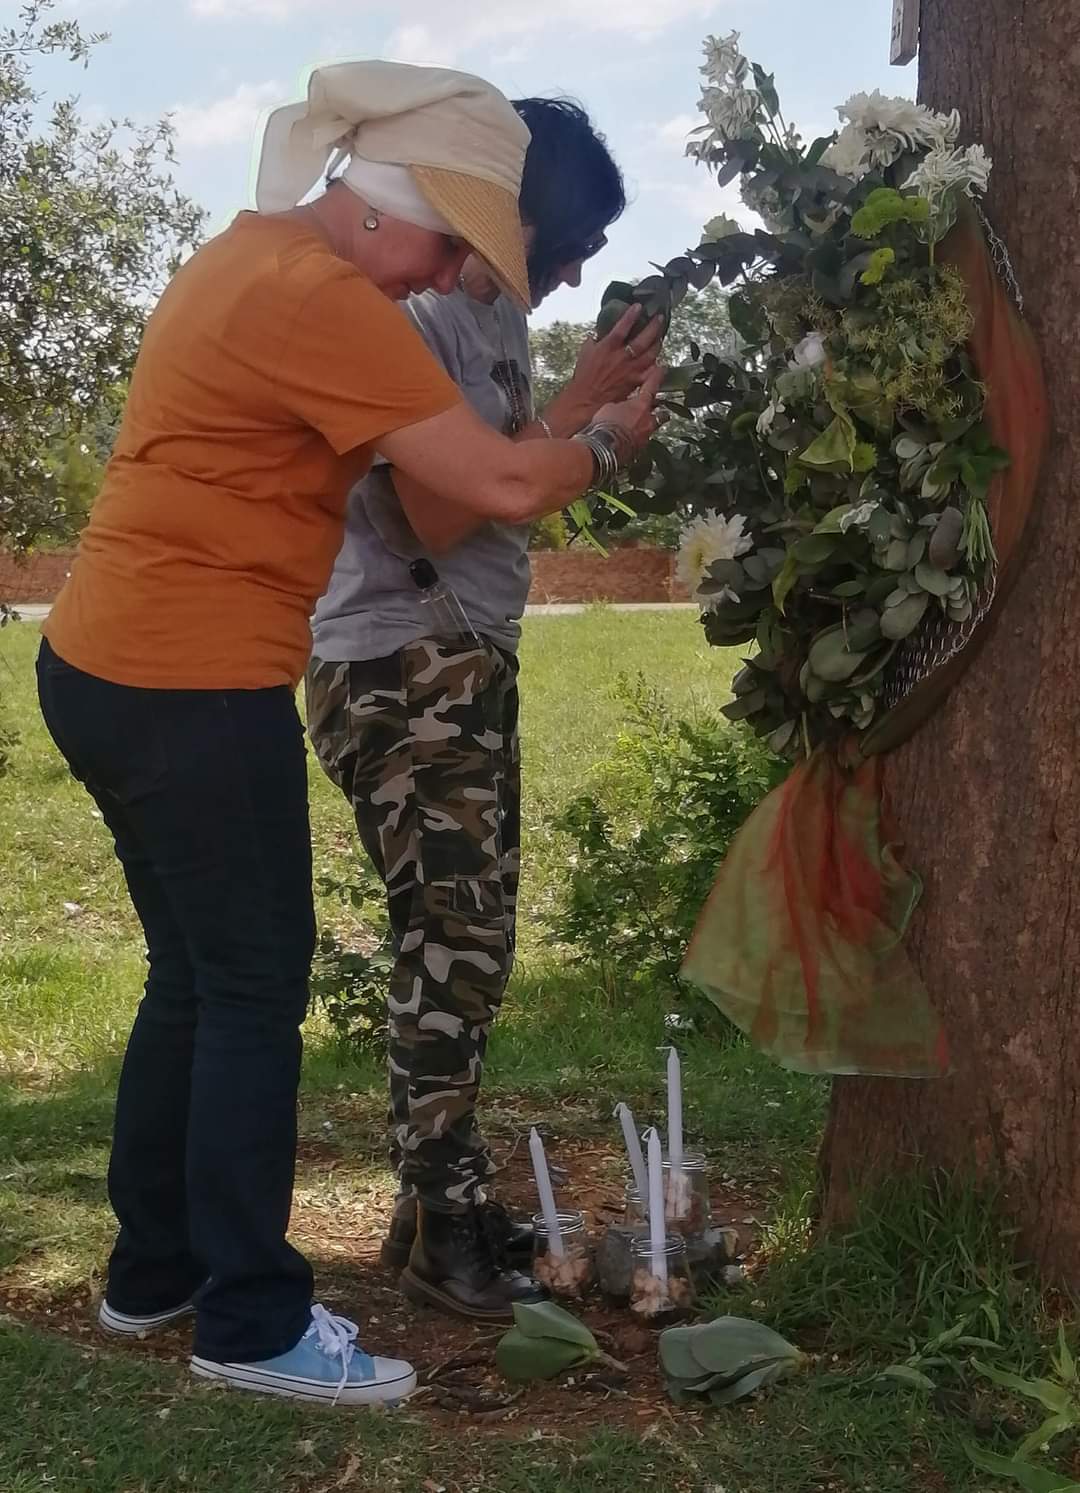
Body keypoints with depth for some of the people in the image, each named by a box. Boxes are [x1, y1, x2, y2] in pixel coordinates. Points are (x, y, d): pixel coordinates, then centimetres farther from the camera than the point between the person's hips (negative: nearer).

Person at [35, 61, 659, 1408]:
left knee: (195, 979, 17)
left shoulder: (254, 257, 14)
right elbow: (498, 485, -19)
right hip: (193, 691, -10)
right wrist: (608, 439, 0)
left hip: (111, 668, 10)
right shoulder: (318, 298, -17)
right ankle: (250, 1322, 8)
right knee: (257, 990, -1)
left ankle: (152, 1269, 28)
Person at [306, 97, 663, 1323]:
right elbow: (433, 521, -21)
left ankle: (443, 1197, 21)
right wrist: (569, 410, -17)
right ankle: (439, 1231, 4)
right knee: (455, 946, -7)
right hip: (401, 674, -9)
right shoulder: (414, 320, -16)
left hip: (472, 669, 9)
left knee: (463, 946, 11)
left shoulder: (502, 319, 12)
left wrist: (612, 406, 1)